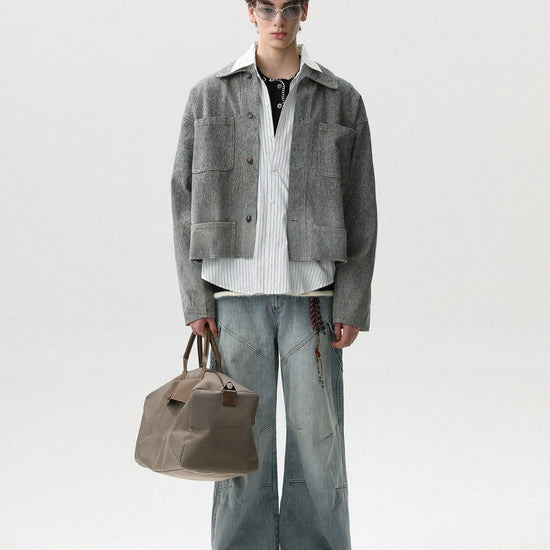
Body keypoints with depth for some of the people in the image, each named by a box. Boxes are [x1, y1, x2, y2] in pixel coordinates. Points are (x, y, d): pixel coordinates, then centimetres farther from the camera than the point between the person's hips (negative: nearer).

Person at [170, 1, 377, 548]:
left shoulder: (342, 100, 4)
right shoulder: (209, 96, 4)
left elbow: (360, 210, 4)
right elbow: (186, 200, 5)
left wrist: (353, 305, -2)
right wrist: (196, 300, -1)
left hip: (312, 293, 0)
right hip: (235, 292, 0)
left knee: (317, 435, 3)